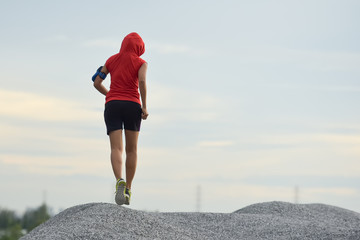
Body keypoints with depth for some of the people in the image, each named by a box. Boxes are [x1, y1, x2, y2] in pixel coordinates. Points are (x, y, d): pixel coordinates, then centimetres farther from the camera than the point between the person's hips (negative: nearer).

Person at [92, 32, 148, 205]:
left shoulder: (112, 60, 14)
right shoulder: (140, 63, 5)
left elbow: (97, 83, 13)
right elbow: (142, 82, -14)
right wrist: (144, 107, -9)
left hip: (112, 106, 1)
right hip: (132, 106, -1)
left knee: (116, 148, -8)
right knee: (131, 149, 12)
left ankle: (120, 181, -34)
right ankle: (127, 190, 10)